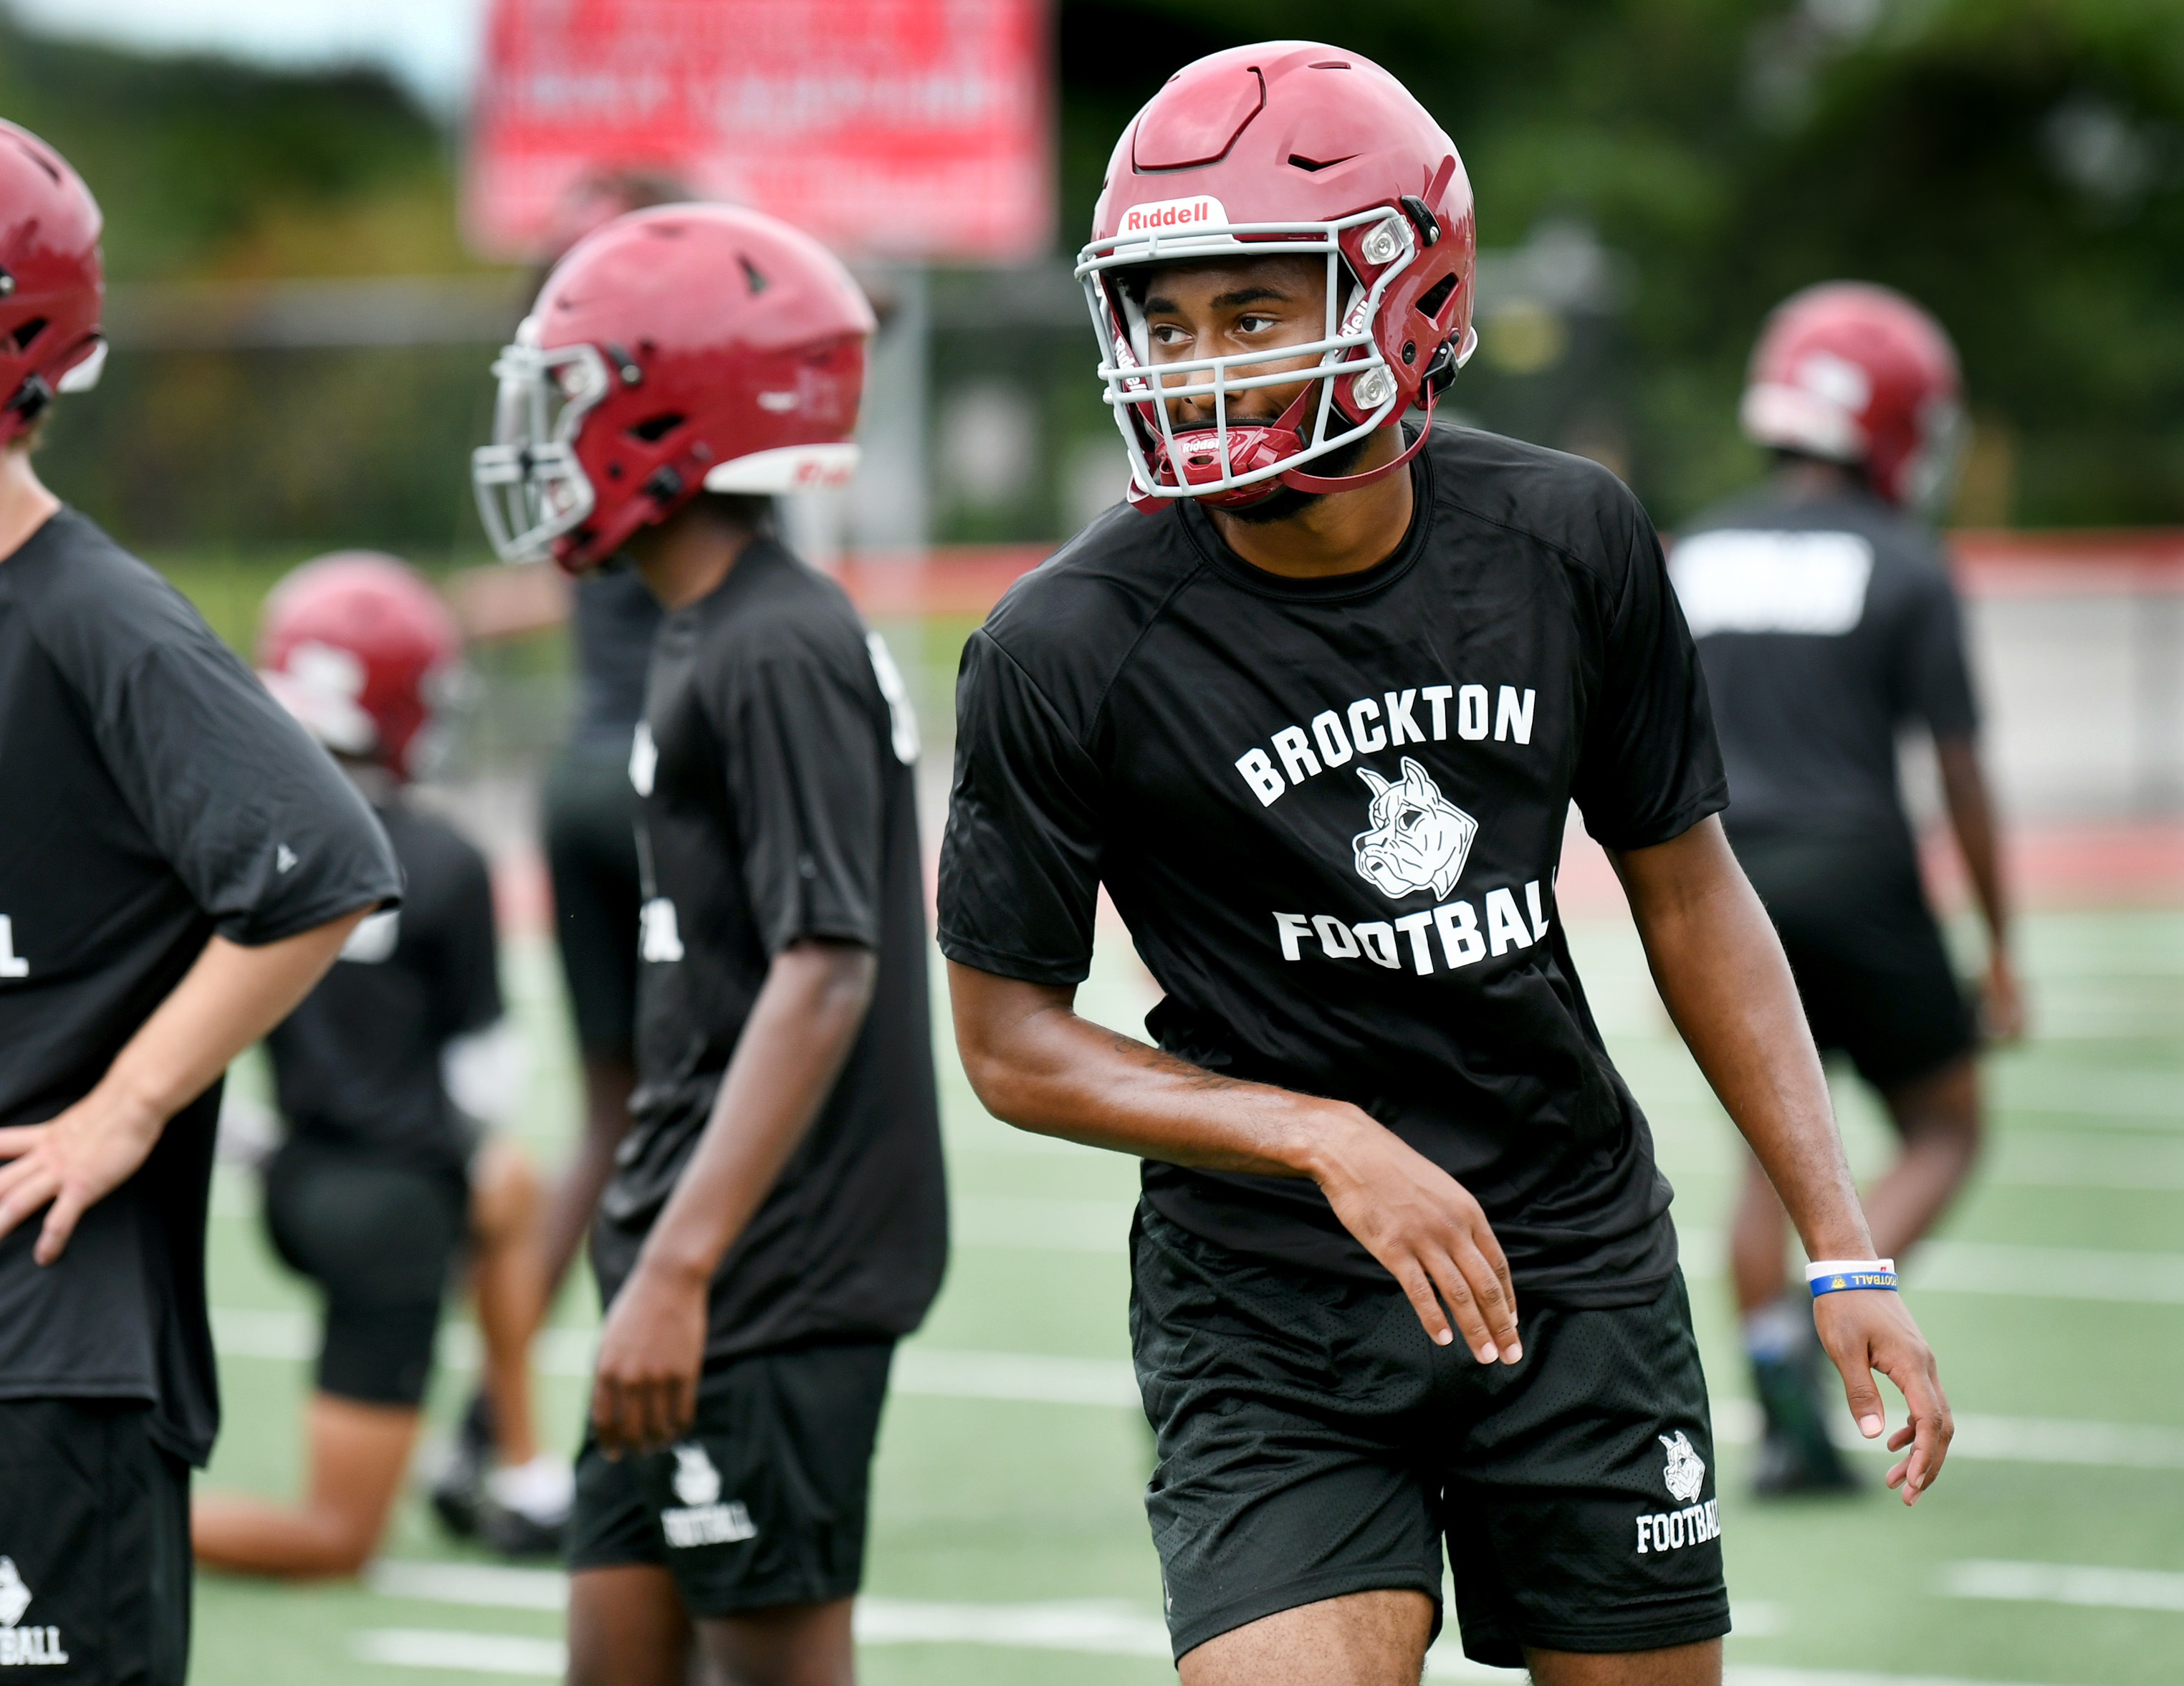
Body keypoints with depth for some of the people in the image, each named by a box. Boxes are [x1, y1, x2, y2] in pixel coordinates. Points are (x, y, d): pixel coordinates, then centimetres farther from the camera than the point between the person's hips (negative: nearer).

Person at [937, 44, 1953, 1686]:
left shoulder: (1571, 546, -3)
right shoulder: (1070, 652, -13)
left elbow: (1689, 893, 9)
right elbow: (1011, 1042, -5)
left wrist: (1845, 1248, 4)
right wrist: (1328, 1141, -19)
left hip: (1579, 1266, 3)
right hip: (1268, 1301, -3)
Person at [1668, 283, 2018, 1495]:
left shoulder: (1697, 556, 9)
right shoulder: (1905, 570, -6)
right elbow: (1960, 778, -5)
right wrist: (1999, 950, 3)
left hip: (1727, 885, 4)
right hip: (1857, 883, -4)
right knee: (1942, 1133, 11)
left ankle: (1782, 1411, 5)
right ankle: (1832, 1330, -10)